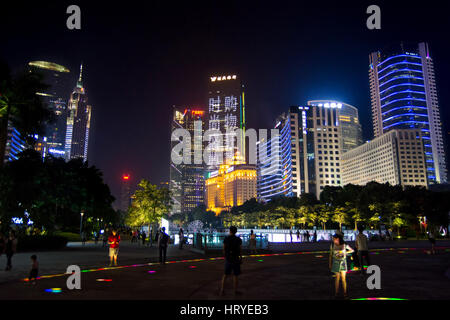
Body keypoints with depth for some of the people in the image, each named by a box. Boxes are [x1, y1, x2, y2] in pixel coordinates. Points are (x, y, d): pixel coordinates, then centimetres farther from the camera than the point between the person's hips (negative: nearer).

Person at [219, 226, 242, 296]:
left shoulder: (226, 239, -4)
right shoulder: (238, 240, -9)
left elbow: (224, 249, 0)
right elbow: (240, 250, -7)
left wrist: (225, 257, 12)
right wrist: (241, 259, 4)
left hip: (228, 259, 2)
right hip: (236, 259, -2)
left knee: (225, 274, 13)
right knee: (235, 275, 7)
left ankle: (221, 290, 9)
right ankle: (236, 291, 15)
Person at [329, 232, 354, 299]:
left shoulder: (344, 245, -9)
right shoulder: (332, 245, -6)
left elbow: (352, 250, 6)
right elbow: (331, 255, 3)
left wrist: (345, 253, -7)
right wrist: (330, 264, 5)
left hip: (343, 262, 0)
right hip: (336, 262, 0)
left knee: (343, 278, -1)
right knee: (337, 278, 3)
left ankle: (345, 293, 11)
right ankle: (336, 292, 14)